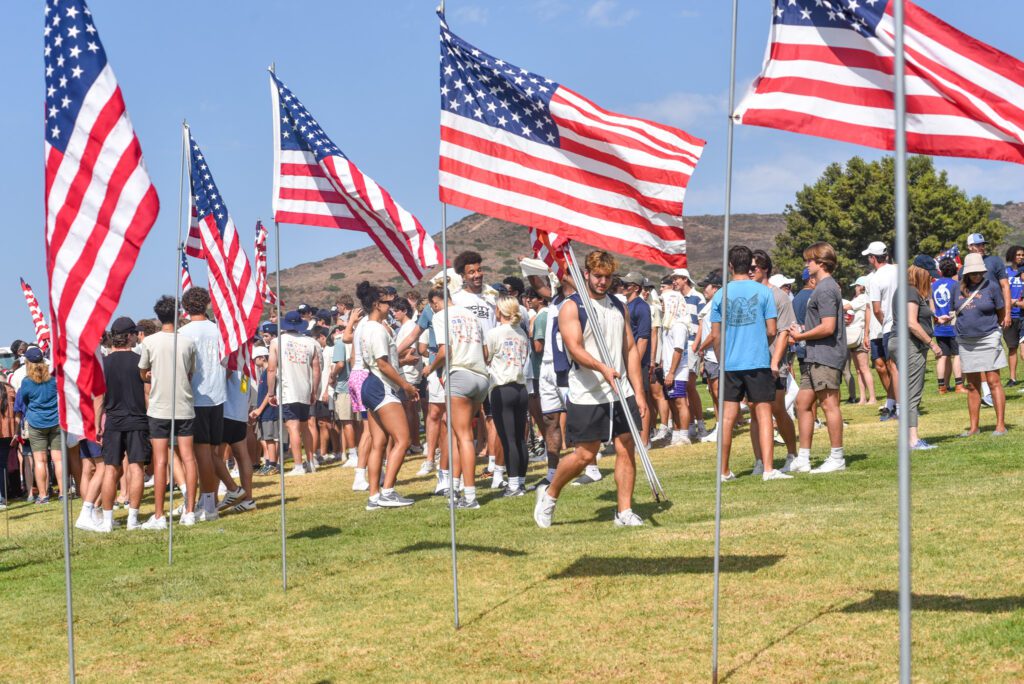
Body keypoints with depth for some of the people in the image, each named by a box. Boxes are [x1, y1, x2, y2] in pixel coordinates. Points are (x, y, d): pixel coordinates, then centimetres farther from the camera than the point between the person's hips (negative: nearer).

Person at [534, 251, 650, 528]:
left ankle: (624, 511, 7)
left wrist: (639, 392, 7)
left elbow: (631, 349, 14)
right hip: (587, 395, -5)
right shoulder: (572, 307, -6)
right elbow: (575, 348, -18)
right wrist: (603, 368, -35)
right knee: (584, 455, -2)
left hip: (621, 393, 5)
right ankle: (549, 494, 21)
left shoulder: (619, 307, 13)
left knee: (626, 450, 0)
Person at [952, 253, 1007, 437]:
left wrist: (989, 327, 9)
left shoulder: (991, 286, -5)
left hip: (988, 340, -4)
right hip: (965, 342, 4)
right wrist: (947, 318, 2)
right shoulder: (959, 289, 7)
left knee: (993, 381, -6)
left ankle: (1001, 425, -3)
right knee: (972, 385, 9)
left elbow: (1001, 313, 3)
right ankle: (974, 426, 15)